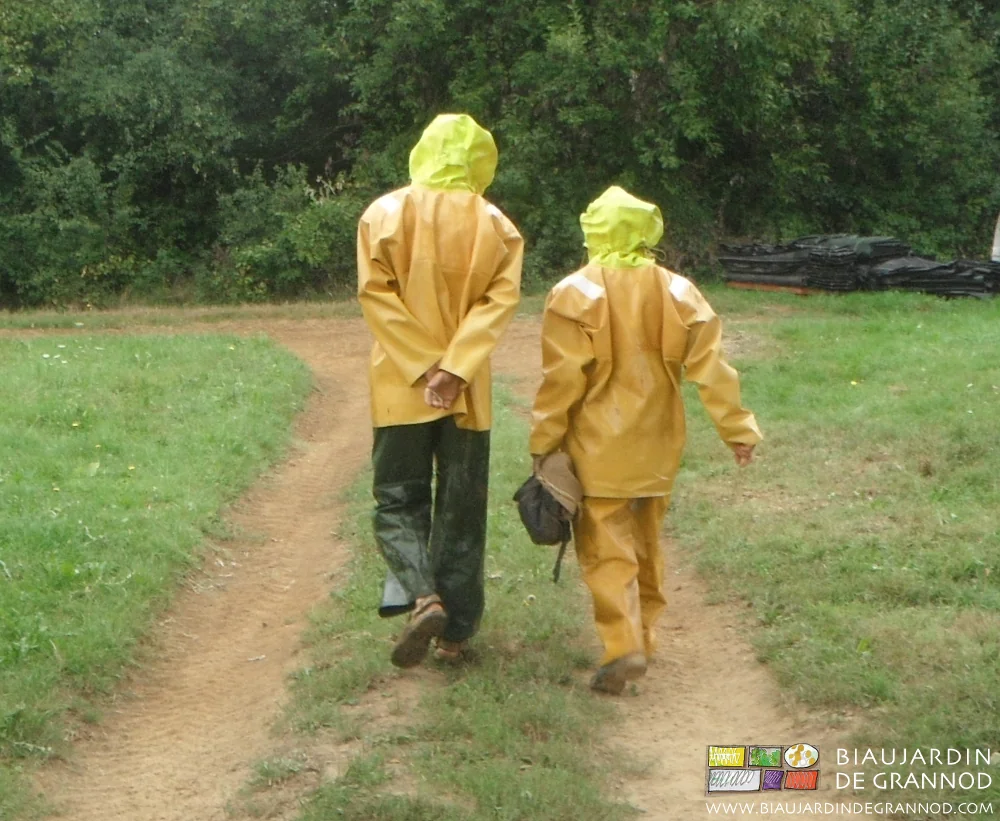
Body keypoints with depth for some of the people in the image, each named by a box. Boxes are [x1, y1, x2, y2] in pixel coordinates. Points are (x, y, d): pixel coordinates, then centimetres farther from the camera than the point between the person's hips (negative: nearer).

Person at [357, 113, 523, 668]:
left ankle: (422, 596, -15)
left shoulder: (385, 214, -2)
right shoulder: (496, 226, 1)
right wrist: (454, 369, -17)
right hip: (468, 391, 1)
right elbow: (500, 298, -10)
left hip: (402, 390, -1)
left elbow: (376, 294, -11)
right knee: (462, 510, 11)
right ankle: (456, 629, 14)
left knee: (398, 501, 9)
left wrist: (424, 369, -12)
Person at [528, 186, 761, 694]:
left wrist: (543, 440, -4)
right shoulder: (678, 291, 1)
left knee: (606, 547, -2)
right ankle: (642, 635, 26)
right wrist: (738, 429, 7)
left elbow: (561, 377, -13)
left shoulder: (576, 294, -12)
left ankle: (623, 646, -15)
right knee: (646, 542, 18)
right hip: (656, 447, 5)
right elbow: (709, 366, 0)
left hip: (599, 448, -4)